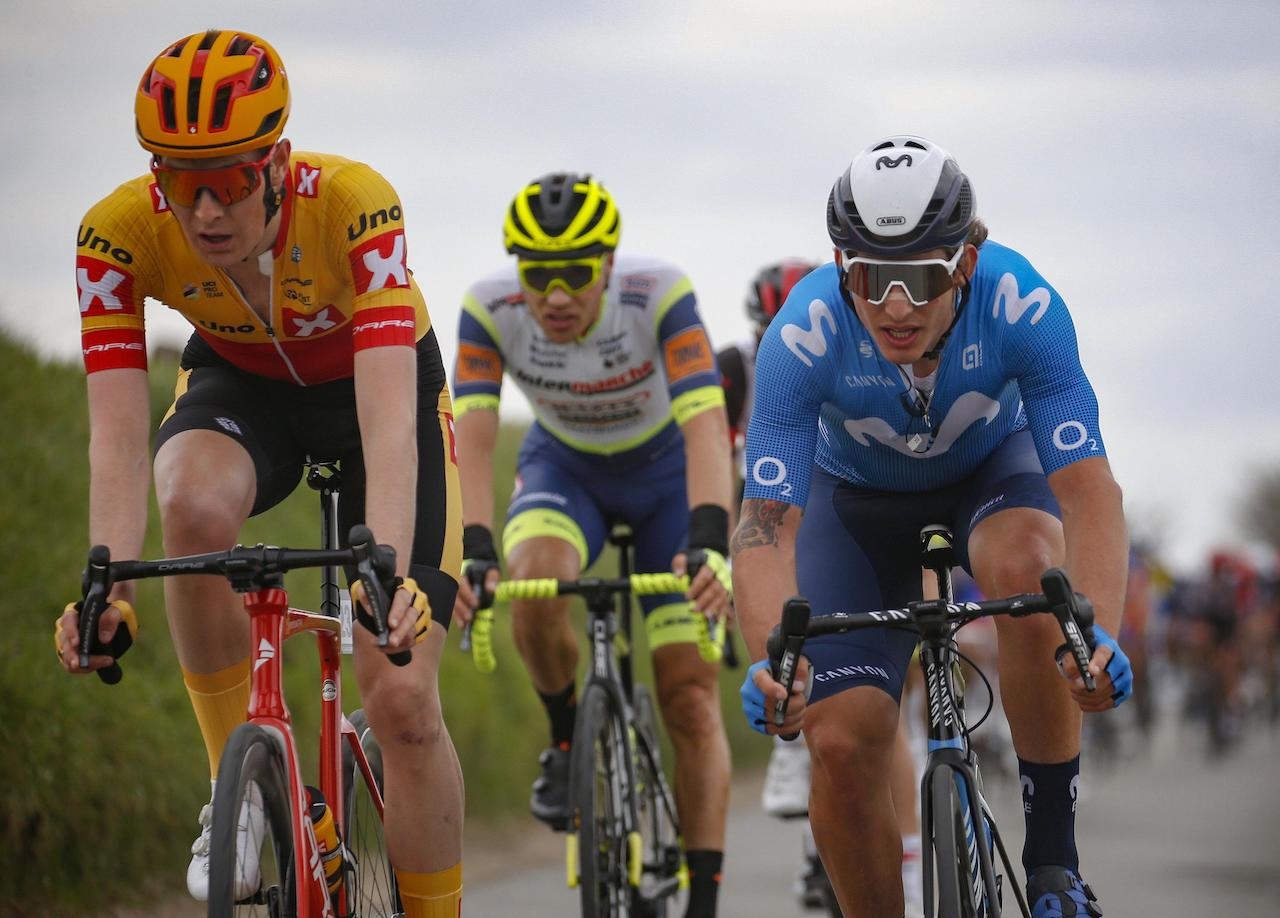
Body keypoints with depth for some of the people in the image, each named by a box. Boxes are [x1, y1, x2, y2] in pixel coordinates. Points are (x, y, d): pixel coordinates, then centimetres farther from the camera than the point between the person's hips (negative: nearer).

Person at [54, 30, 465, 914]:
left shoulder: (352, 202, -36)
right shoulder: (120, 231, -29)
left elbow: (388, 419, -44)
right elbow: (117, 435, -32)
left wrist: (388, 575, -58)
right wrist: (107, 584, -48)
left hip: (373, 381, -1)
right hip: (241, 384, 1)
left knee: (403, 698, -13)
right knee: (196, 507, -36)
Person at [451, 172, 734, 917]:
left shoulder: (660, 296, -33)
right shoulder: (491, 309, -26)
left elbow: (707, 427, -42)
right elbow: (474, 435, -32)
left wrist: (710, 542, -57)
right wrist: (473, 549, -48)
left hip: (668, 471, -1)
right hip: (564, 469, 1)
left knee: (691, 698, -11)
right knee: (536, 583, -34)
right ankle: (569, 741, -6)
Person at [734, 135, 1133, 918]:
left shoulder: (1021, 305, -35)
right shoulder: (804, 337, -34)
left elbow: (1087, 486, -38)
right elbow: (769, 522, -37)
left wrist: (1100, 635, -55)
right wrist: (769, 660, -55)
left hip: (994, 466, -1)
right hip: (859, 495, 1)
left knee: (1025, 567, -36)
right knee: (841, 744, -15)